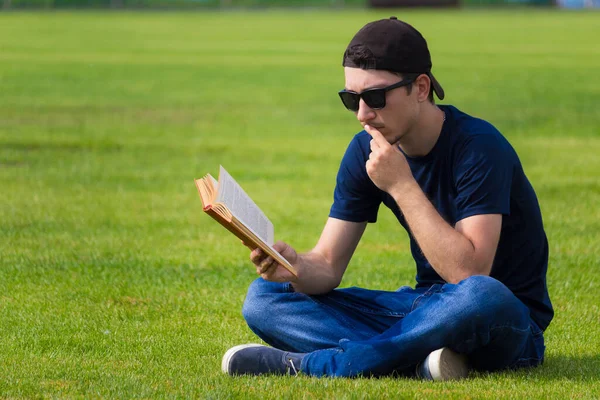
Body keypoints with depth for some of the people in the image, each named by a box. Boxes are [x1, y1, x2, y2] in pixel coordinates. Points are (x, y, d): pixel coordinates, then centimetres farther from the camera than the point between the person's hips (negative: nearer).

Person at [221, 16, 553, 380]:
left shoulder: (478, 146, -21)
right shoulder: (365, 152, -2)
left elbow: (470, 273, -30)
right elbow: (328, 266, -3)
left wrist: (402, 186, -28)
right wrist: (296, 268, -27)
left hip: (509, 324, -6)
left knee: (482, 297, -43)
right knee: (263, 298, -7)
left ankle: (308, 364, -29)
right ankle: (418, 360, -24)